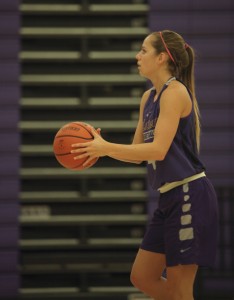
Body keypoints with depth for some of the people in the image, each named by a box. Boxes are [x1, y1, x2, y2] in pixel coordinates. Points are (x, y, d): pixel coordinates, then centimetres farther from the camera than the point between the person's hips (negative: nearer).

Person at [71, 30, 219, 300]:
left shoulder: (174, 92, -13)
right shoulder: (148, 97, 14)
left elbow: (158, 149, -21)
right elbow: (138, 152, 16)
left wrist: (106, 147, -21)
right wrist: (100, 148, 1)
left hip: (190, 196, -10)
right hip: (170, 198, 10)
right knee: (142, 277, 12)